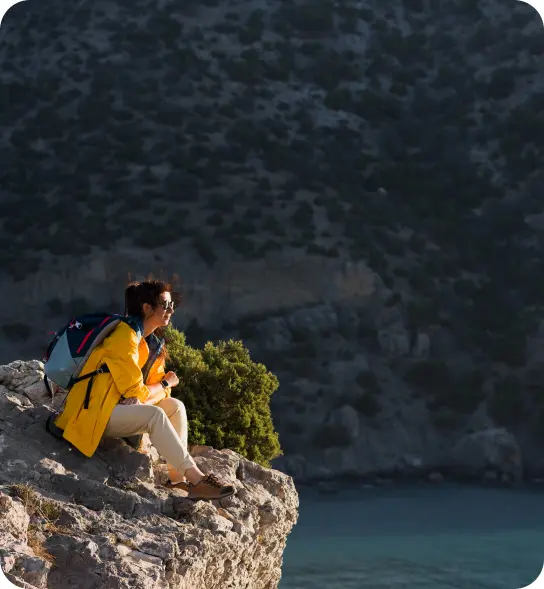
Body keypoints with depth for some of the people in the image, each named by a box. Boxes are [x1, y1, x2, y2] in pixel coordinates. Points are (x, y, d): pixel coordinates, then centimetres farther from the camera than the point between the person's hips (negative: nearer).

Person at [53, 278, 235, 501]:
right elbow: (135, 391, -20)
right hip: (93, 414, -9)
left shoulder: (153, 344, 10)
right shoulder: (124, 336, -17)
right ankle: (197, 479, -29)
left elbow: (158, 388, 4)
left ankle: (178, 477, -10)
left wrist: (143, 398, -17)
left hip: (120, 407, 9)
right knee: (155, 415, -28)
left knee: (175, 407, -2)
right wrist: (166, 383, -4)